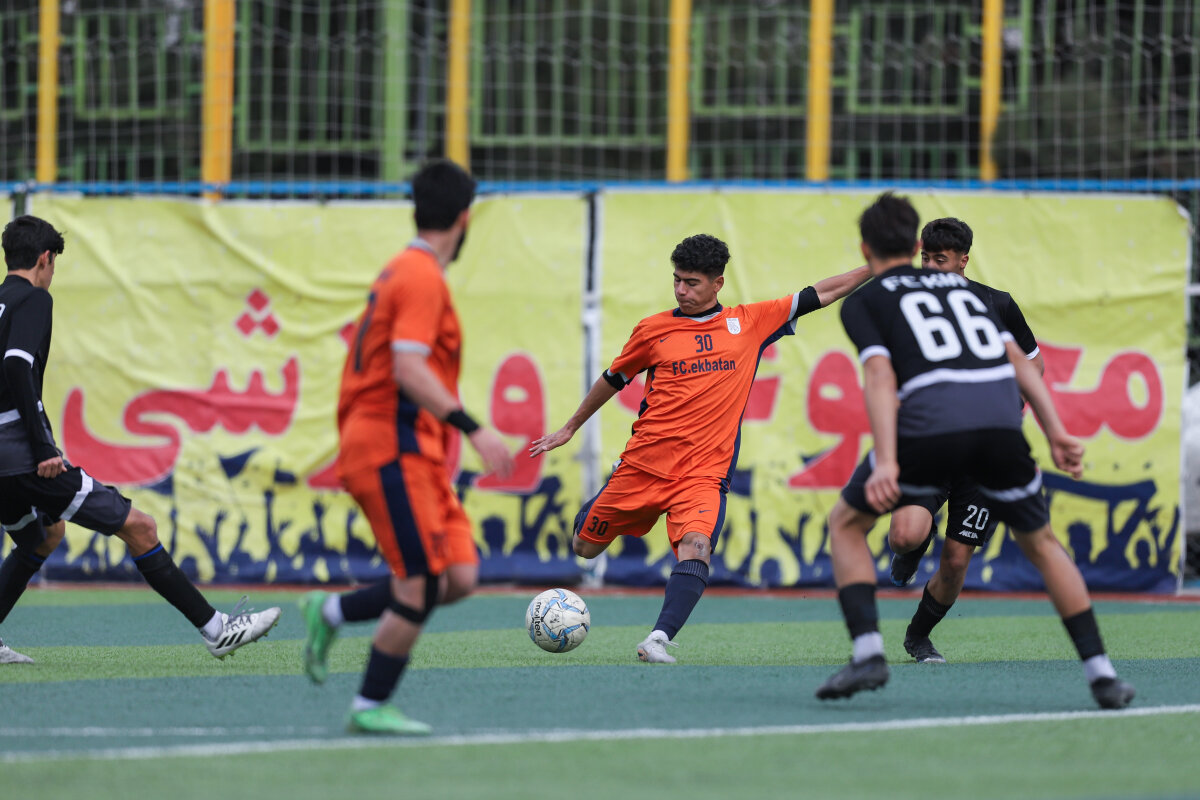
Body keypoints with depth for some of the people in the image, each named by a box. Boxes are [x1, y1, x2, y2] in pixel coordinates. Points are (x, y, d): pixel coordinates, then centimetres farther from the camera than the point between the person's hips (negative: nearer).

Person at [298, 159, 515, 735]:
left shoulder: (400, 272, 18)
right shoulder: (423, 278, -13)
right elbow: (408, 369, -23)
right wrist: (472, 429, -27)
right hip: (393, 450, -9)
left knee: (460, 576, 2)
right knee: (421, 588, -8)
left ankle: (331, 612, 12)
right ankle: (370, 708, 1)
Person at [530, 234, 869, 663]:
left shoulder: (749, 322, 6)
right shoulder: (653, 330, 5)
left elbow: (822, 293, 9)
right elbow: (613, 379, 20)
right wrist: (570, 428, 29)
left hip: (705, 472, -1)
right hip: (644, 463, 1)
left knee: (695, 548, -29)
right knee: (585, 548, 12)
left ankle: (658, 639, -35)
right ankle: (592, 514, 48)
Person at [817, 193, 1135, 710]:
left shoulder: (862, 302, 17)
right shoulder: (966, 287, 31)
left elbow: (881, 378, 0)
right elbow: (1019, 361, 19)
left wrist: (886, 463, -11)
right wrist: (1056, 433, 13)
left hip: (929, 426, -3)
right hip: (1001, 422, 3)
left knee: (846, 522, 19)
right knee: (1040, 542, 25)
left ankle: (868, 653, 2)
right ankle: (1101, 672, 15)